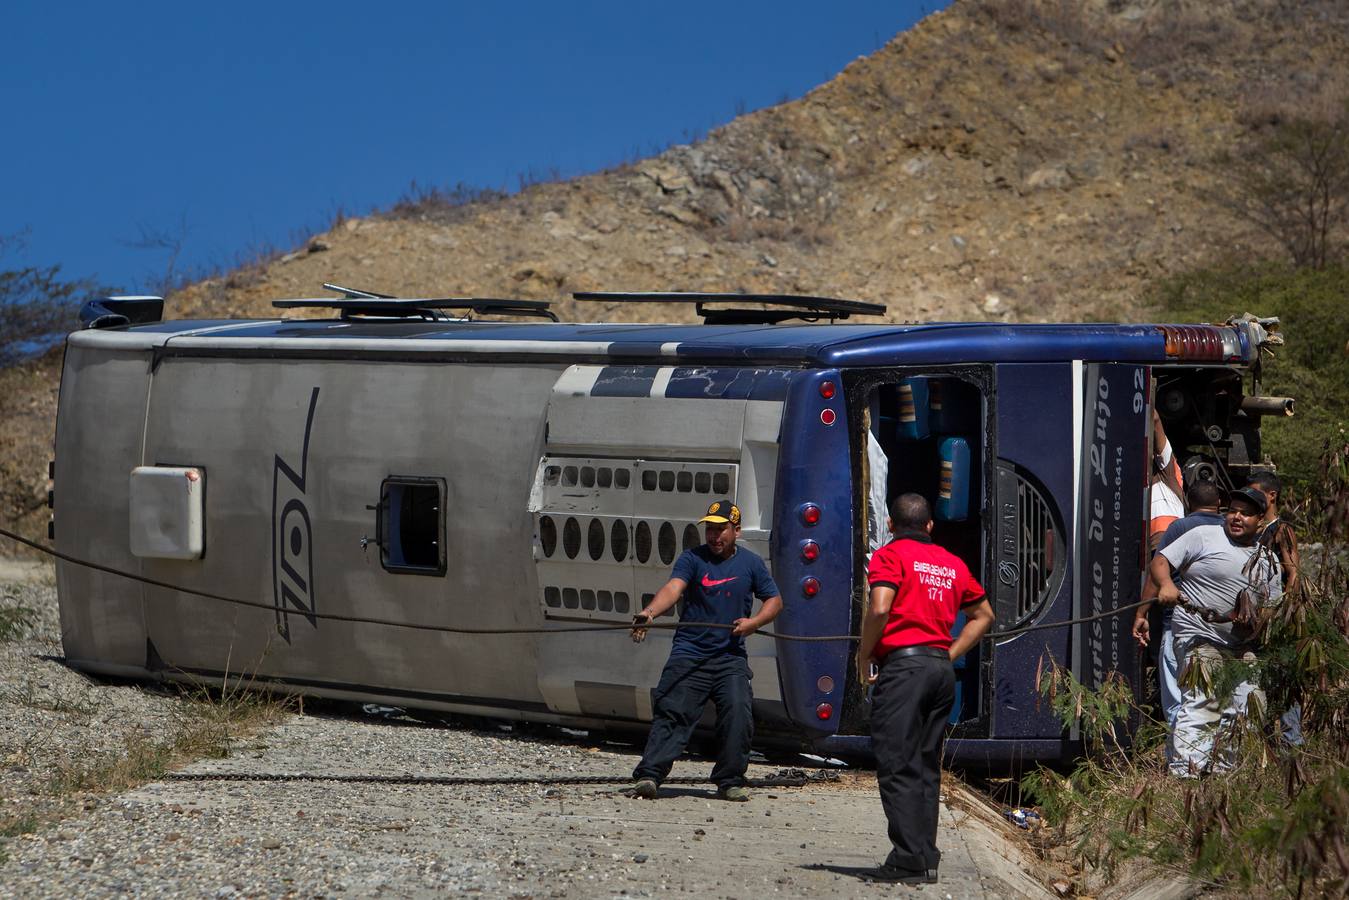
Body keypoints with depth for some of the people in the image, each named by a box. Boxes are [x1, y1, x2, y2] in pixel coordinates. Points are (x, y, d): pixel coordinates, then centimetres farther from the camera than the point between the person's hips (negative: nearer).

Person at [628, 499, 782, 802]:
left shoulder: (751, 563, 10)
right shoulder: (692, 558, 2)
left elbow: (775, 600, 17)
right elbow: (673, 587, -16)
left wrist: (754, 622, -4)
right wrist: (650, 612, -37)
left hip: (730, 657, 2)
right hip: (689, 653, -2)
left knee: (738, 714, -12)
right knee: (671, 712, -11)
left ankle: (730, 782, 1)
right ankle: (649, 776, -15)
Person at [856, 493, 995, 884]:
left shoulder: (890, 555, -3)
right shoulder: (953, 564, 18)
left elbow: (879, 608, -17)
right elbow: (983, 614, 27)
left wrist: (864, 658, -4)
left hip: (903, 664, -7)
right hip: (942, 668, 7)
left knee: (897, 766, -7)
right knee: (927, 766, 12)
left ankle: (909, 859, -14)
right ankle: (926, 857, 10)